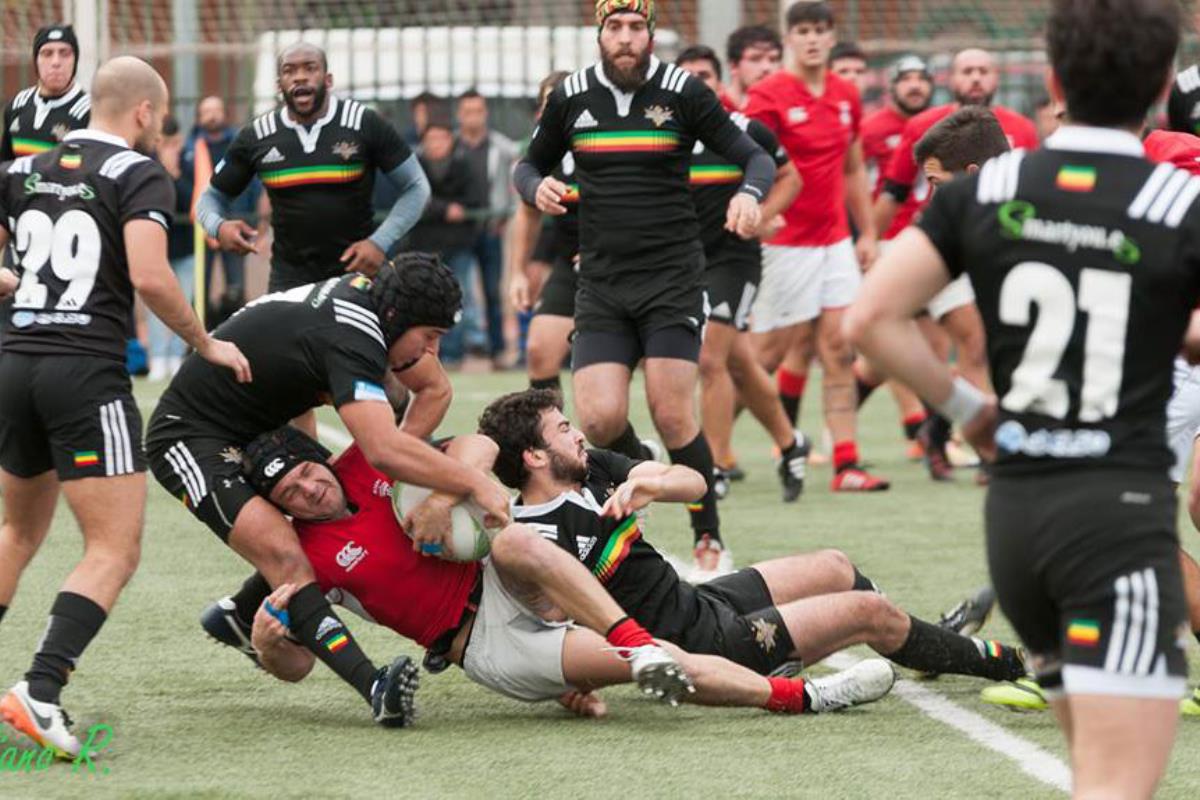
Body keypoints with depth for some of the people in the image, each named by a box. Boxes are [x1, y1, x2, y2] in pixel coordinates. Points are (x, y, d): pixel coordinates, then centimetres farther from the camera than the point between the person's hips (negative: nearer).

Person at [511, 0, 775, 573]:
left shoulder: (683, 92, -2)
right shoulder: (570, 97, 5)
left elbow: (754, 157, 2)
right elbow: (529, 165, 19)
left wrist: (750, 194, -21)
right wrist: (538, 188, -5)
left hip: (672, 274, -2)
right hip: (601, 282, 2)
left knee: (671, 415, -12)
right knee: (600, 419, -11)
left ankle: (709, 540, 3)